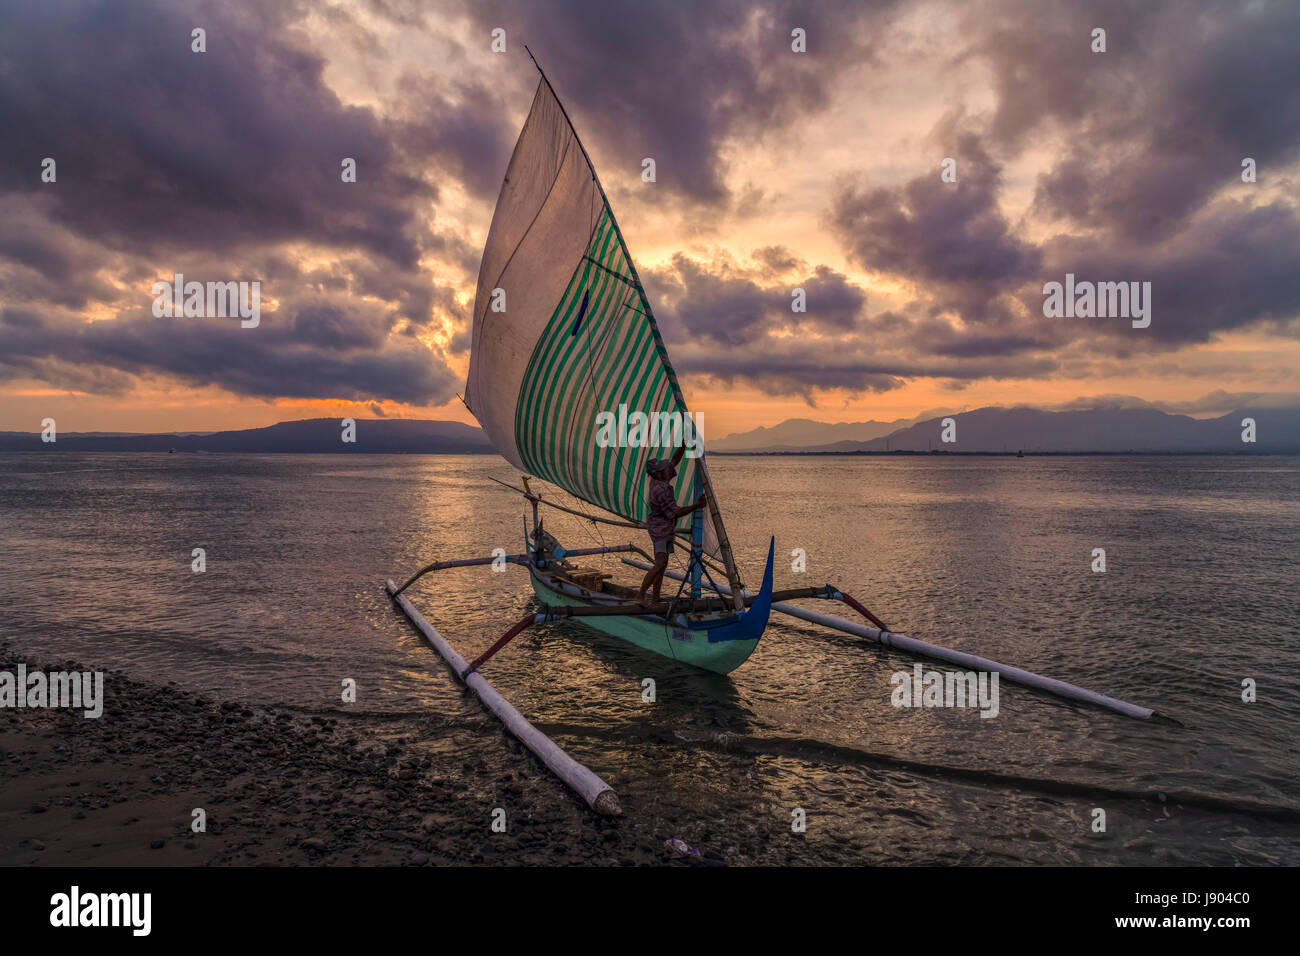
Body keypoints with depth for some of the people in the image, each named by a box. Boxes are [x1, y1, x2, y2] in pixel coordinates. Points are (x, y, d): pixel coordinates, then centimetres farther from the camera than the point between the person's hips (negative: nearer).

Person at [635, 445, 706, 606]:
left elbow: (675, 461, 10)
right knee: (660, 564, -19)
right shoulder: (660, 491, -27)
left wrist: (684, 446, -3)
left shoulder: (658, 479, -1)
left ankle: (655, 599, 11)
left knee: (662, 564, 10)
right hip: (660, 528, -10)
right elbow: (676, 513, -21)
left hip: (664, 528, 10)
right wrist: (697, 506, -14)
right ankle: (640, 596, -17)